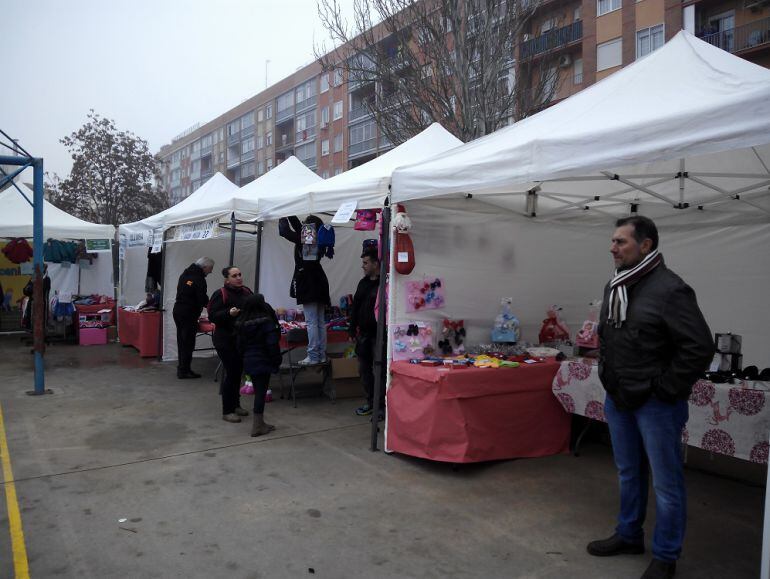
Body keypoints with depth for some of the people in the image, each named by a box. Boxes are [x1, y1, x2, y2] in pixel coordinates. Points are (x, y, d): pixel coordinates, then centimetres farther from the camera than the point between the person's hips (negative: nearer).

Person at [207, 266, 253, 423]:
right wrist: (229, 313, -29)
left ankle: (235, 404, 30)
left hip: (243, 340, 6)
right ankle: (227, 411, 6)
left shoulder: (247, 292, 8)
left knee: (238, 372, 14)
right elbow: (212, 316, -16)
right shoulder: (220, 295, -11)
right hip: (226, 341, -6)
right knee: (231, 373, -5)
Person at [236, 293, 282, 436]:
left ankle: (260, 423, 25)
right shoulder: (266, 322, -16)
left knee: (258, 391, 16)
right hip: (263, 362, -7)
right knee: (261, 392, 0)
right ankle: (257, 427, 5)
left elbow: (240, 345, 11)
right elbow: (272, 344, -17)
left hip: (249, 361, 7)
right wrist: (277, 361, -9)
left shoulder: (242, 324, 5)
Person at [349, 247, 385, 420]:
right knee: (364, 369, 13)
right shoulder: (363, 283, 12)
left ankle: (382, 406, 9)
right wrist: (352, 329, 14)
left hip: (378, 335, -8)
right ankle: (371, 402, 26)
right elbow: (355, 307, 17)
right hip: (363, 334, 8)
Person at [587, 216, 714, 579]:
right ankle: (629, 536, 39)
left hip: (656, 404, -7)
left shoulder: (669, 290, -18)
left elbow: (700, 347, -20)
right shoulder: (614, 287, 7)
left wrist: (666, 390, -16)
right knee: (628, 474, 21)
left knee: (666, 483, 7)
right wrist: (608, 376, 12)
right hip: (618, 399, 8)